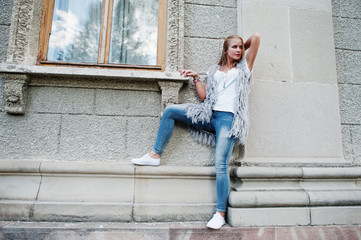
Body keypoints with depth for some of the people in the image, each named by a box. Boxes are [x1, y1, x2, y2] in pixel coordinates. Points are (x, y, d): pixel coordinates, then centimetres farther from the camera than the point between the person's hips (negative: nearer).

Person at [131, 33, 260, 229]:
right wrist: (195, 77, 7)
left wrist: (244, 46, 25)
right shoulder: (215, 71, 21)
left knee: (221, 165, -14)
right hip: (210, 115, 4)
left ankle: (221, 213, 1)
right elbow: (203, 97, 13)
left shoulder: (244, 67, 14)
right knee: (170, 111, -5)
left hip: (229, 119, -4)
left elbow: (256, 37, 9)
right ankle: (155, 155, 1)